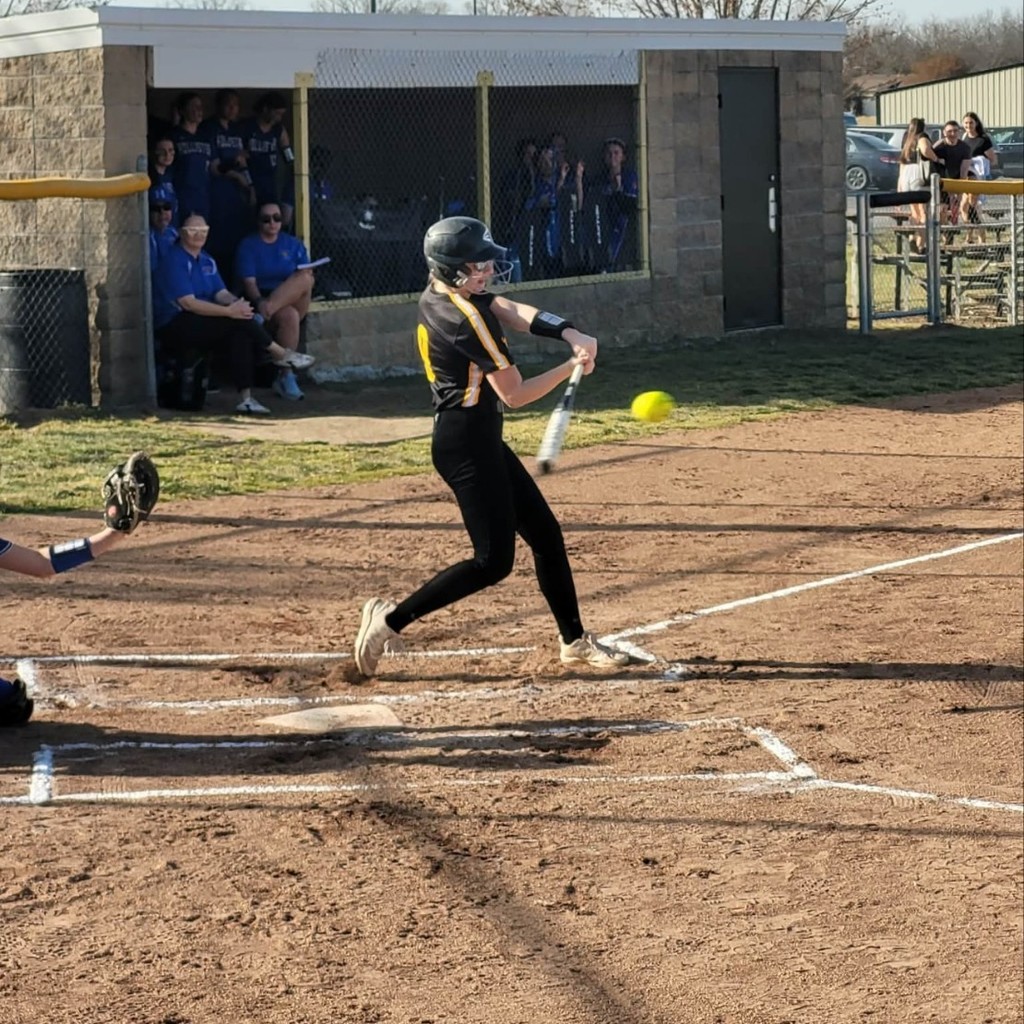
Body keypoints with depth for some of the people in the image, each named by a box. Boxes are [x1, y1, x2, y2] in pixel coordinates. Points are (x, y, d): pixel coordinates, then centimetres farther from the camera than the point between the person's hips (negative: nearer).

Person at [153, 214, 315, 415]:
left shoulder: (206, 261, 16)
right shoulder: (175, 261, -12)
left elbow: (221, 293, 9)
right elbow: (187, 303, -21)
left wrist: (236, 303, -17)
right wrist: (230, 311, -25)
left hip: (201, 323, 8)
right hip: (174, 327, -8)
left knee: (240, 333, -21)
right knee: (238, 322, -26)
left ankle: (245, 397, -27)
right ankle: (282, 355, -8)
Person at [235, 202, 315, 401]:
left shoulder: (293, 244, 15)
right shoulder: (248, 246, 4)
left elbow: (306, 275, 4)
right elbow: (249, 282, -7)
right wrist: (259, 302, -29)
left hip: (292, 301, 3)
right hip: (260, 300, -3)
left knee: (305, 279, -29)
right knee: (289, 316, -35)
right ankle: (286, 375, -33)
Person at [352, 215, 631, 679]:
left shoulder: (443, 292, 5)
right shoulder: (465, 318, -21)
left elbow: (514, 312, -1)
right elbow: (514, 394, -16)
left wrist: (571, 334, -18)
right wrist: (572, 366, -5)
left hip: (480, 440, 10)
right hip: (466, 444, -10)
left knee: (545, 533, 15)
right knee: (493, 561, -8)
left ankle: (575, 641, 24)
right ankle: (391, 619, -3)